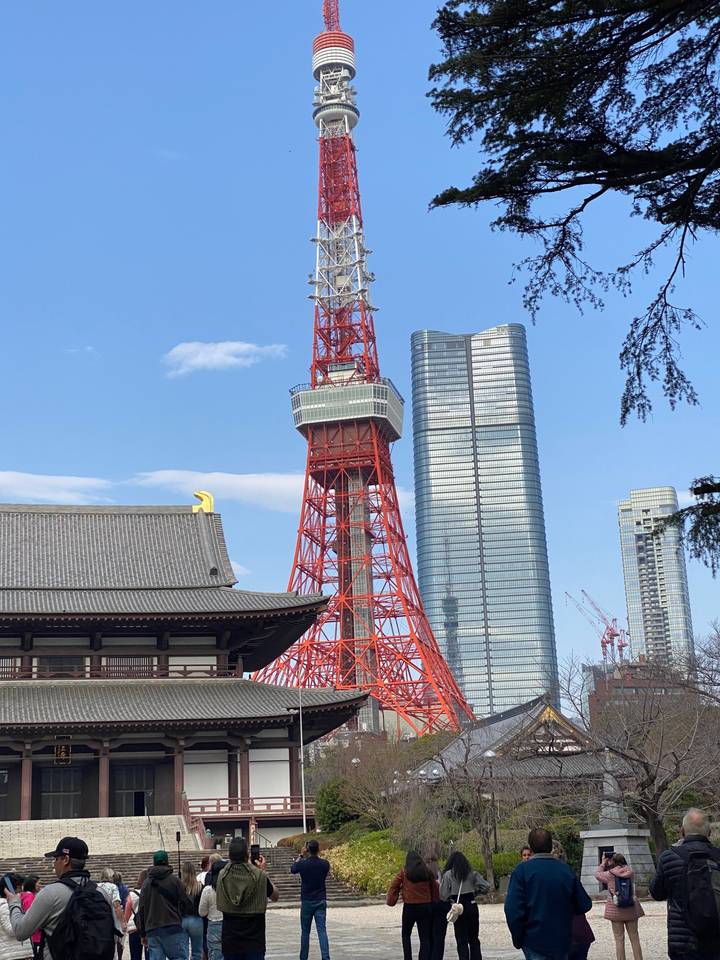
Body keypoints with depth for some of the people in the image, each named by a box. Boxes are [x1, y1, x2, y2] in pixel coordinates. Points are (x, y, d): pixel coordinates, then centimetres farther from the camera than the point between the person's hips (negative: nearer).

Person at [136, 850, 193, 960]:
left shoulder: (146, 884, 11)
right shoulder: (174, 880, -1)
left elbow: (141, 910, 12)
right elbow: (186, 904, -3)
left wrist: (143, 933, 18)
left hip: (152, 931, 4)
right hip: (173, 928, -4)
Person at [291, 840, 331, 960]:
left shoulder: (303, 864, -10)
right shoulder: (325, 864, -5)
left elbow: (292, 869, 12)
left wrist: (301, 855, 15)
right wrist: (318, 855, 17)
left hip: (307, 902, -1)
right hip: (321, 901, 1)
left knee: (305, 932, 11)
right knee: (322, 930, -4)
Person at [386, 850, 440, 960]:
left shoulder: (404, 872, -3)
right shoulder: (427, 872, 3)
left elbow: (394, 886, -1)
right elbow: (435, 888, 10)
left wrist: (390, 900, 11)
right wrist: (435, 903, 20)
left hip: (409, 907, -1)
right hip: (426, 907, 2)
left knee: (406, 934, 18)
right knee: (425, 937, 5)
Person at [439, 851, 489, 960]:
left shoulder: (448, 874, -6)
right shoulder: (472, 873, 2)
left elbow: (443, 895, -8)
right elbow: (486, 886, -2)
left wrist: (449, 901, 10)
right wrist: (475, 891, 12)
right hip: (472, 906, 3)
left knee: (461, 940, 5)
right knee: (474, 938, 15)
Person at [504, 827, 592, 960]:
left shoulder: (522, 870, -10)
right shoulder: (566, 870, 1)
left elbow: (513, 909, -17)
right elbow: (584, 905, 3)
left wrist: (518, 939, -4)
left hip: (535, 942, -3)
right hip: (563, 941, 4)